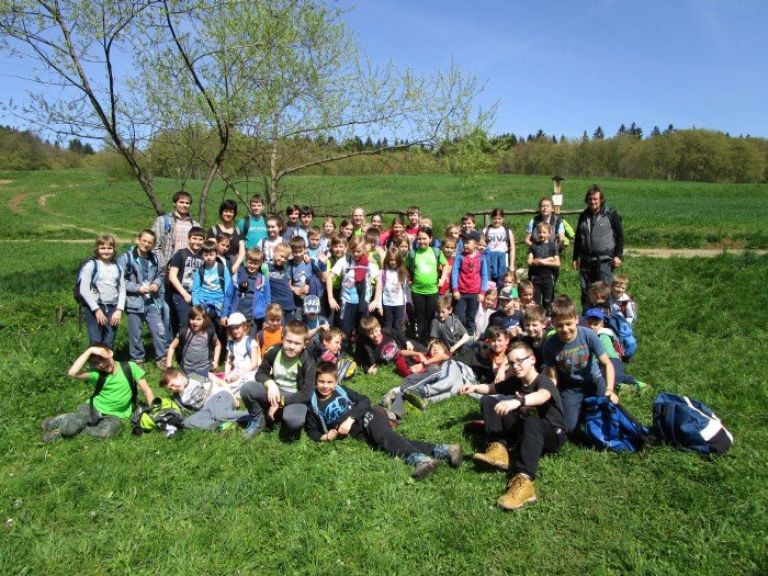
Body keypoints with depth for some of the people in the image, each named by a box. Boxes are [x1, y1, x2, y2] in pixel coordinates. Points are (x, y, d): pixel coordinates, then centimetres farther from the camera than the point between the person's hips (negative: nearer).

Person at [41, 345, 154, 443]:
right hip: (93, 408, 0)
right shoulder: (96, 374, -6)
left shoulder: (130, 367, -6)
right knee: (69, 428, -28)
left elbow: (146, 390, -5)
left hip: (114, 415, 0)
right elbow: (72, 373, -24)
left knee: (107, 431, -33)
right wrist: (89, 350, -23)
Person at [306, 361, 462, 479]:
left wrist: (351, 418, -13)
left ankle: (419, 458, -52)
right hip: (356, 432, 0)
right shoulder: (314, 406, 11)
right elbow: (312, 431, 16)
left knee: (383, 435, -32)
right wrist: (326, 436, -5)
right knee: (381, 442, -24)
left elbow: (365, 401, 2)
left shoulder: (341, 390, 9)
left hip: (366, 417, 1)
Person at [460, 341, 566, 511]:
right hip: (523, 430, 7)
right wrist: (475, 387, -10)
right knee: (488, 400, -1)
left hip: (552, 435, -7)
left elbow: (542, 396, -44)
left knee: (532, 419, -43)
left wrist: (517, 401, -64)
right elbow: (492, 388, 12)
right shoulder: (515, 382, 1)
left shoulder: (544, 381, -20)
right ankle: (498, 448, -21)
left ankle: (523, 481, -58)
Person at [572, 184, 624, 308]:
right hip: (586, 260, 5)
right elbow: (578, 238, 19)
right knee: (585, 291, 7)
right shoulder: (583, 216, 12)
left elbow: (620, 235, 0)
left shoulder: (611, 215, -2)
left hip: (604, 260, -4)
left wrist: (618, 255, -8)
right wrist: (575, 258, 16)